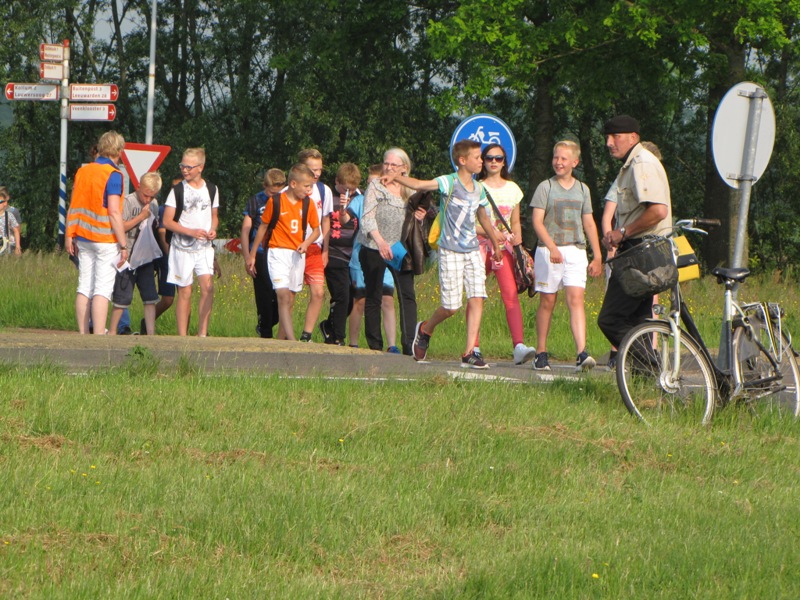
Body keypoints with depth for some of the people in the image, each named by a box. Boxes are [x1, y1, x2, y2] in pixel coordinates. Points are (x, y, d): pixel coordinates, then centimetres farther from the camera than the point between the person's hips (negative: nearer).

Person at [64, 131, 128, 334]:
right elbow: (114, 212, -15)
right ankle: (99, 337, -13)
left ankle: (82, 335, 7)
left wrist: (69, 236, 14)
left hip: (84, 240, 6)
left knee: (84, 288, 7)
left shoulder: (82, 171, 9)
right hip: (106, 241, -6)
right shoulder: (113, 175, -10)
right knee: (102, 290, -7)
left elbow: (73, 208, 10)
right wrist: (123, 244, -12)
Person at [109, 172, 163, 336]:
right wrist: (142, 216, -15)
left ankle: (151, 334, 0)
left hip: (146, 257, 6)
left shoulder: (154, 205, 11)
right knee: (123, 297, -1)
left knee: (150, 297, -1)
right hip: (127, 257, -6)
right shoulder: (127, 202, -10)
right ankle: (112, 331, 13)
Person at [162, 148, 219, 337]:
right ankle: (182, 336, 5)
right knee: (185, 292, -1)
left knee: (207, 287, -14)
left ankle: (202, 333, -6)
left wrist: (213, 229, -3)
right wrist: (191, 232, -16)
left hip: (204, 248, 2)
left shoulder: (211, 189, 7)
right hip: (182, 248, -2)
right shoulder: (178, 190, -3)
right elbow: (167, 221, -5)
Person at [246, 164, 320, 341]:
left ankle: (281, 341, 15)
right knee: (283, 296, -18)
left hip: (297, 255, 4)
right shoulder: (276, 201, -6)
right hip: (278, 253, -4)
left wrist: (306, 243, -10)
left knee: (290, 301, 7)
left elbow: (316, 230, 13)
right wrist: (252, 255, 8)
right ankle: (291, 340, -28)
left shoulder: (308, 203, 3)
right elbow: (263, 227, 4)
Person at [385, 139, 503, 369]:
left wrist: (495, 244, 34)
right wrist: (396, 177, -43)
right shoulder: (449, 182, -10)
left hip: (473, 250, 6)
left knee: (477, 299, -7)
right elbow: (420, 185, -25)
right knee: (452, 306, -4)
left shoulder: (479, 189, 9)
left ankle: (470, 353, -5)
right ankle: (425, 329, 28)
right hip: (450, 251, -6)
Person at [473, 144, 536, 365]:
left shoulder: (512, 189, 14)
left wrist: (518, 242, 2)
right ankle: (474, 346, 3)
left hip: (504, 246, 1)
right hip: (480, 245, -1)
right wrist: (489, 232, -14)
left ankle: (519, 346, -27)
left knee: (511, 294, -14)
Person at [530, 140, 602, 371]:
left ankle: (582, 353, -22)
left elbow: (589, 224, 19)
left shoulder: (582, 189, 14)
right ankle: (541, 353, 12)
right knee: (547, 302, 3)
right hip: (549, 250, -2)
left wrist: (597, 256, 16)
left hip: (576, 251, 2)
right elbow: (537, 221, -7)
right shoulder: (546, 187, 2)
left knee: (576, 300, -11)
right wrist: (552, 247, -20)